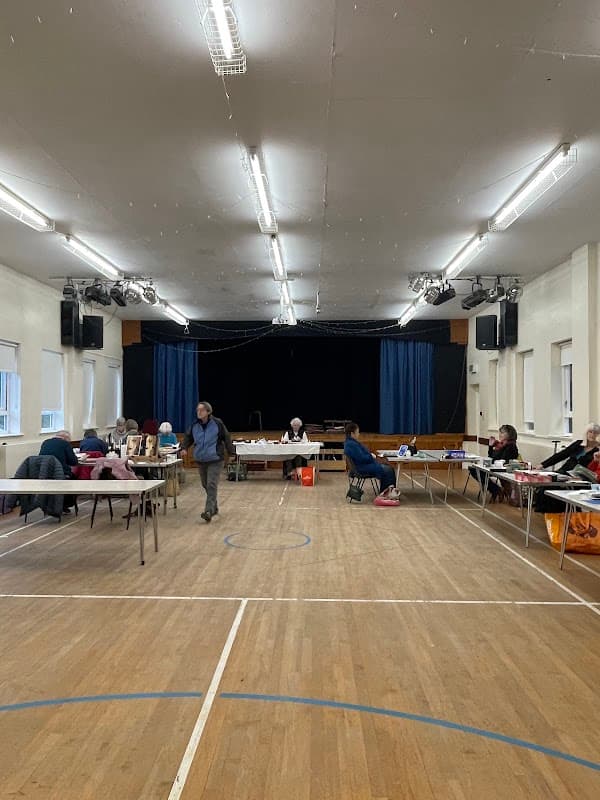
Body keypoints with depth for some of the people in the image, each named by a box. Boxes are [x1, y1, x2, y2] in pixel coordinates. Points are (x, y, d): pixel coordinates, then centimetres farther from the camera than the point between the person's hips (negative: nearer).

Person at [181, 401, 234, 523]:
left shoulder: (217, 423, -9)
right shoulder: (195, 425, 2)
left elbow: (226, 438, -2)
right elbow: (188, 437, 13)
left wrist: (231, 452, -1)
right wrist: (185, 448, -5)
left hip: (215, 460, -5)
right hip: (201, 460, 5)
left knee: (212, 485, -14)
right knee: (205, 485, 14)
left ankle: (209, 511, -17)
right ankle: (214, 508, 31)